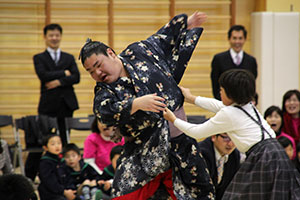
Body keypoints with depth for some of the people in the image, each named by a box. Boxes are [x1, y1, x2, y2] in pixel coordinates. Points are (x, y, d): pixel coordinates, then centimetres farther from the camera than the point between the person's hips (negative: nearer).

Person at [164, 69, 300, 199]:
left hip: (262, 160, -9)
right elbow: (219, 106, 37)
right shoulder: (249, 107, 18)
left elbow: (197, 132, 4)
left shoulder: (229, 114, -6)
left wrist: (174, 120, 20)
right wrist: (192, 99, 47)